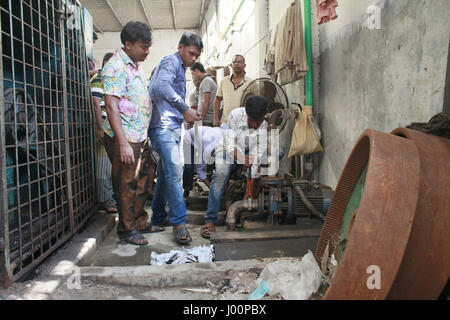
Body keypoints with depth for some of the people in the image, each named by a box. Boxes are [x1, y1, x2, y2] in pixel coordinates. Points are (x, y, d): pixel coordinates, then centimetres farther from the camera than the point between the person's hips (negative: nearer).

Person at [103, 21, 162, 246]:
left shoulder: (136, 65, 16)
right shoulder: (116, 67, -14)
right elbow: (112, 106, -20)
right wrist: (123, 143, -24)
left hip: (138, 137, 9)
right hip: (123, 138, -9)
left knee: (138, 185, 16)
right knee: (125, 185, 1)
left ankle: (140, 223, 29)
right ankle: (126, 230, 15)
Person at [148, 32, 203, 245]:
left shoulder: (180, 68, 26)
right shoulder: (171, 62, -6)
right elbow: (161, 86, -26)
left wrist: (187, 113, 17)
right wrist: (185, 109, -26)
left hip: (173, 127, 10)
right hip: (163, 125, -10)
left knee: (166, 173, 13)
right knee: (174, 171, -15)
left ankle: (158, 217, 23)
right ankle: (179, 223, -13)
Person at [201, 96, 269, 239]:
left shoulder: (268, 123, -22)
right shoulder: (236, 115, -25)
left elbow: (259, 153, -22)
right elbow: (230, 144, -21)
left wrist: (252, 178, -29)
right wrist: (240, 158, -40)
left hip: (251, 151, 3)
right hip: (230, 150, -2)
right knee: (221, 174, -29)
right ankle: (210, 220, -23)